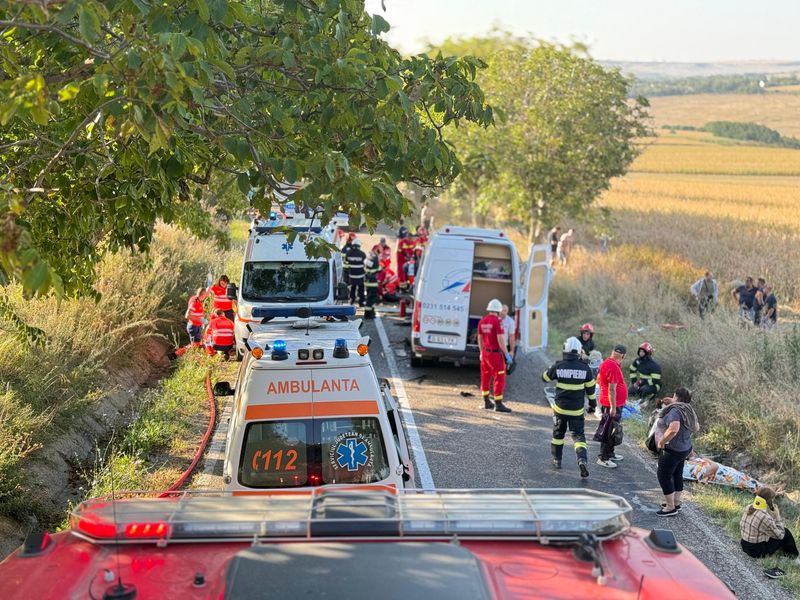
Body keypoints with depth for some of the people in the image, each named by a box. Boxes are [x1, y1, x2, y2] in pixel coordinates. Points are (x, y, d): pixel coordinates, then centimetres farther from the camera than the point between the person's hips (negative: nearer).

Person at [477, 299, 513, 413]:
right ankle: (498, 404, -2)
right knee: (499, 378, -2)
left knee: (485, 377, 15)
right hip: (496, 353, -7)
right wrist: (506, 354, -13)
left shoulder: (482, 321, 5)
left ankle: (487, 402, 24)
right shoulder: (497, 321, -16)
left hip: (485, 352, 7)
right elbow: (500, 339, -19)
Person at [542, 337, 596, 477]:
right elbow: (590, 387, 2)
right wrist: (592, 401, 19)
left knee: (558, 433, 20)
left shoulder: (558, 366, -11)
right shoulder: (585, 368, -8)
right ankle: (582, 459, -18)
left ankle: (557, 460, 29)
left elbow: (545, 378, 6)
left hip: (560, 408, 0)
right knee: (578, 435, 4)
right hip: (577, 410, 0)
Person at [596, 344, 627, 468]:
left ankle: (610, 453, 33)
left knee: (611, 430, 21)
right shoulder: (613, 367, -24)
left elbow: (598, 379, 20)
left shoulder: (607, 362, 7)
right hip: (613, 404, -10)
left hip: (606, 403, 10)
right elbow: (612, 389, -25)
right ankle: (603, 458, 3)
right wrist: (613, 407, -23)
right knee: (609, 432, -3)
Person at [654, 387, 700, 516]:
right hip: (685, 448, 9)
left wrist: (662, 441, -26)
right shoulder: (688, 410, 5)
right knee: (677, 474, 19)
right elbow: (696, 428, 17)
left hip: (672, 450, -9)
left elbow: (673, 429, -39)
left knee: (664, 476, 1)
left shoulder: (674, 410, -24)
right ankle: (676, 503, 30)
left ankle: (670, 508, 6)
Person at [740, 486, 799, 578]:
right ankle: (794, 558, 26)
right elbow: (780, 535, -15)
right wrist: (777, 516, -6)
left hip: (745, 546, 8)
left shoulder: (748, 508, -5)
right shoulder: (765, 518, -28)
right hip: (758, 551, -8)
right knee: (786, 533, 8)